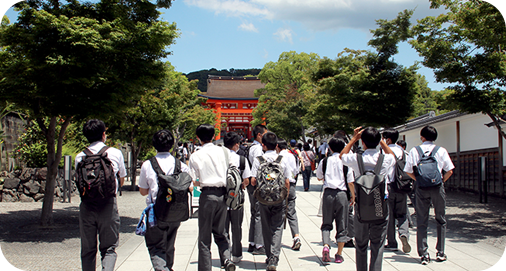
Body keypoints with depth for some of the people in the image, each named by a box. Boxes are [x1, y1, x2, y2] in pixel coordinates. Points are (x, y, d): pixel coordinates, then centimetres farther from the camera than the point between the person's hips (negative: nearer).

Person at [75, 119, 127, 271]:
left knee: (87, 249, 14)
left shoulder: (80, 157, 3)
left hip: (86, 205, 2)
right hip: (108, 204, -1)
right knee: (109, 248, 6)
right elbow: (121, 180, 13)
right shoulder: (115, 153, 1)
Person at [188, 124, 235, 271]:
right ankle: (226, 259, -3)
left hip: (207, 195, -3)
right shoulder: (222, 151, 3)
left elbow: (195, 182, -1)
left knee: (204, 236, 5)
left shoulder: (195, 156, -4)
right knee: (220, 232, 17)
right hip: (222, 194, 3)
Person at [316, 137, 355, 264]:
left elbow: (319, 177, 17)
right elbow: (350, 182, -2)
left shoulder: (325, 161, 3)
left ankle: (326, 245, -12)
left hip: (328, 193, 1)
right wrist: (353, 196, 10)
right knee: (342, 225, 7)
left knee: (326, 223, 12)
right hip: (342, 193, -1)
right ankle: (339, 255, 9)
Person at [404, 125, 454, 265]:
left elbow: (408, 171, 1)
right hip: (438, 187, 0)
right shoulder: (441, 151, 0)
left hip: (421, 188, 0)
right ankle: (440, 252, 16)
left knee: (421, 221, 6)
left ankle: (423, 255, 3)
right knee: (441, 220, 14)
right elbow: (449, 171, -1)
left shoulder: (414, 151, 1)